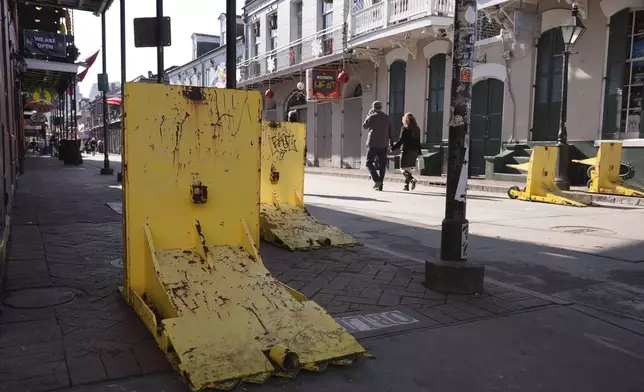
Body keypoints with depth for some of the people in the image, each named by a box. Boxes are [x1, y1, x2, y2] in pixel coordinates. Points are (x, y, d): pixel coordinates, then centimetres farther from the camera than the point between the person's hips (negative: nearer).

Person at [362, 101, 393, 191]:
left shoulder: (371, 117, -6)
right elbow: (390, 132, 9)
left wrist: (368, 114, 15)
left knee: (369, 162, 3)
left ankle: (377, 180, -14)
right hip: (384, 145, 5)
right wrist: (390, 144, 14)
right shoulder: (387, 117, 8)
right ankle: (380, 185, 7)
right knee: (382, 165, 7)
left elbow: (364, 126, 11)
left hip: (373, 144, -5)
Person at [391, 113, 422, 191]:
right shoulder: (417, 129, 11)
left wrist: (393, 147, -7)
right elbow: (418, 142, 13)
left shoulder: (404, 128, -7)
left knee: (403, 168, -4)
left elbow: (401, 141, -12)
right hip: (414, 151, 6)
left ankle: (412, 179, -26)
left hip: (406, 151, -6)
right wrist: (419, 152, 19)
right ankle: (406, 185, 13)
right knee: (409, 168, 13)